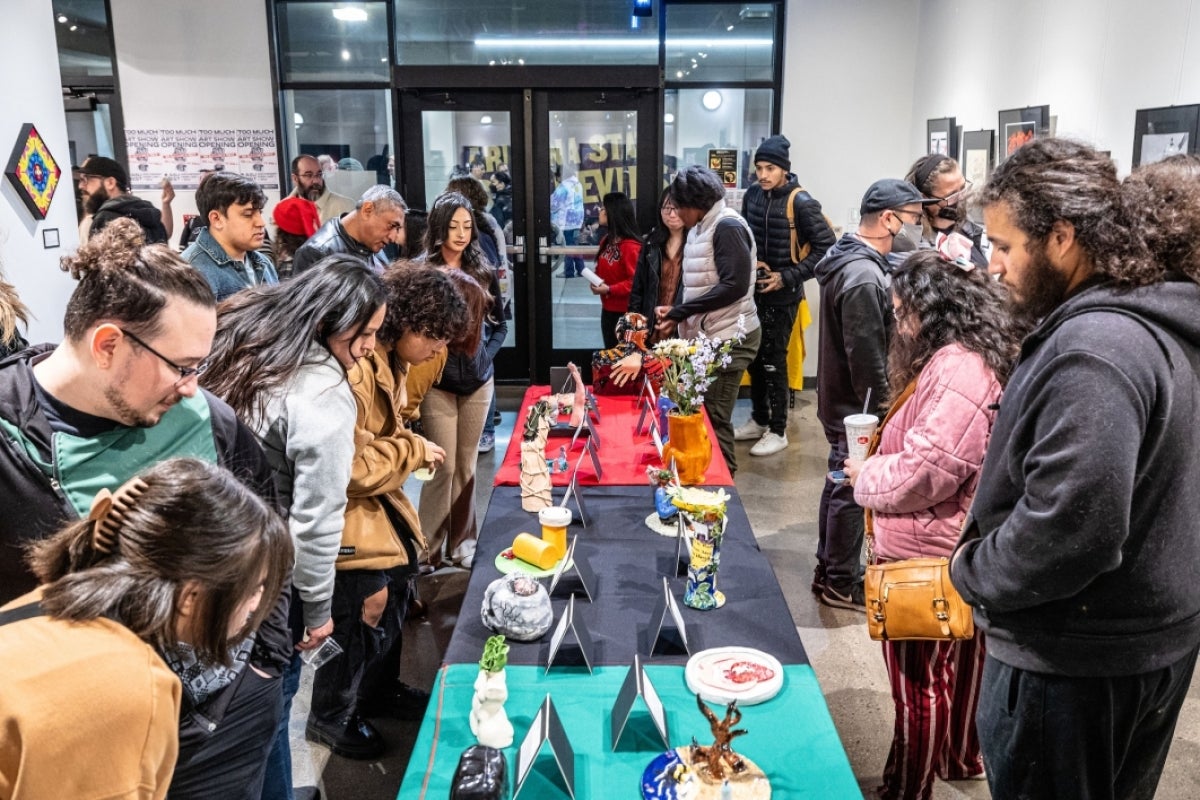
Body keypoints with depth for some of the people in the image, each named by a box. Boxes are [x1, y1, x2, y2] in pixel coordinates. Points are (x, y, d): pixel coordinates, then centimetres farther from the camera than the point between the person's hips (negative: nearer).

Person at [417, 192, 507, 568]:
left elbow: (500, 324, 12)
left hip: (478, 382, 4)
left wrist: (485, 354, -3)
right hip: (437, 383, -4)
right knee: (443, 466, -2)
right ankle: (430, 548, 11)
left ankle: (462, 542, 24)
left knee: (466, 466, 12)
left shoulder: (484, 272, 5)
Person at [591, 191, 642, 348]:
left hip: (625, 312, -9)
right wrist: (594, 282, 0)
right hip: (607, 309, 9)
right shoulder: (606, 241, 9)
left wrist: (609, 289, -24)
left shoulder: (630, 246, -19)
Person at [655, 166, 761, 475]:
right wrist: (676, 313, 0)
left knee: (713, 420, -4)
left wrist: (679, 311, -19)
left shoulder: (727, 227, -14)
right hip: (709, 336, 9)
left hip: (729, 339, -9)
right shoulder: (701, 228, 14)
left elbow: (735, 285, -22)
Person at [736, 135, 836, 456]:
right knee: (754, 356, 14)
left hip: (782, 295, -6)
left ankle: (778, 430, 12)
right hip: (753, 290, 6)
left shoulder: (801, 202, -15)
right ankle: (759, 420, 29)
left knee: (773, 360, -1)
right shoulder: (752, 195, 2)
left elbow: (826, 245, -15)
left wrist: (789, 277, -17)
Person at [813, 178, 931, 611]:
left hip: (842, 399, 10)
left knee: (841, 484, 18)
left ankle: (829, 570, 31)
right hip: (859, 405, -10)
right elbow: (867, 357, -23)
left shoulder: (851, 260, 9)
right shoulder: (864, 276, -24)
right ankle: (841, 583, 16)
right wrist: (881, 410, -15)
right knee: (853, 491, 2)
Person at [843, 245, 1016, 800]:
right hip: (951, 551, 11)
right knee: (957, 664, 24)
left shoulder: (958, 369, -24)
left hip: (925, 556, -11)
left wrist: (865, 477, -11)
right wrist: (885, 441, 7)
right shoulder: (955, 360, 10)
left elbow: (926, 469, -27)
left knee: (918, 682, 4)